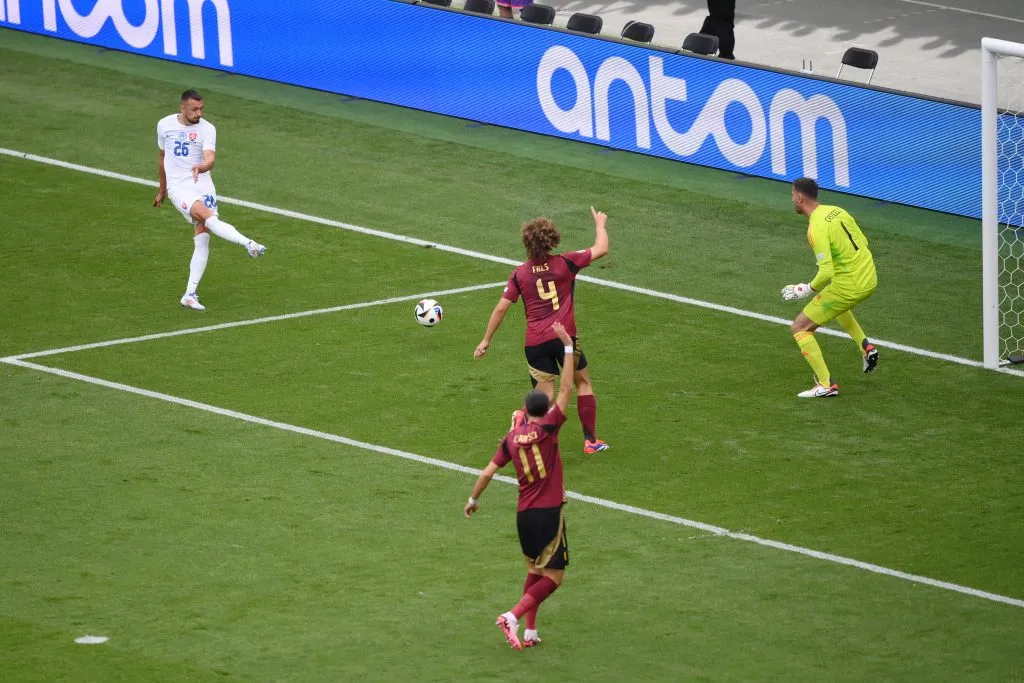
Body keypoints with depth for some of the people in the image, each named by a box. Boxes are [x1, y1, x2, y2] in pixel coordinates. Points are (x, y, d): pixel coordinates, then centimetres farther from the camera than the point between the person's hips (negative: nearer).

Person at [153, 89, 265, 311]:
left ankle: (190, 295, 0)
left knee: (202, 239, -6)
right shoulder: (165, 125, 5)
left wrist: (202, 167, -43)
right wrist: (162, 190, 27)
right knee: (208, 216, -29)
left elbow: (211, 158, -19)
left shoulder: (207, 129, -3)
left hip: (202, 186, 1)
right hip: (178, 186, -1)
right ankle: (249, 244, -45)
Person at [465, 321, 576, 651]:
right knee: (553, 577, -2)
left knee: (534, 571, 21)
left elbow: (488, 472, 6)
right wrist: (568, 347, -6)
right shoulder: (547, 429, -9)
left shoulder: (512, 438, 4)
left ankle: (530, 631, 18)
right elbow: (566, 389, -10)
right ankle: (513, 617, -19)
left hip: (524, 513, 6)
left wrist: (473, 500, 22)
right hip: (549, 512, -6)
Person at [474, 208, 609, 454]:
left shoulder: (520, 274, 2)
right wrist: (600, 225, 27)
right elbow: (601, 249, 7)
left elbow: (501, 308, 2)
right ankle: (590, 440, 21)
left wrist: (486, 340, 11)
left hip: (535, 342, 1)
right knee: (583, 382, 20)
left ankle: (523, 418, -29)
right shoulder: (565, 263, -3)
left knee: (545, 394, 5)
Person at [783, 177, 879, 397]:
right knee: (837, 304, 42)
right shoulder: (836, 211, 5)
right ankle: (866, 347, 26)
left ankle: (826, 385, -2)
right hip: (870, 279, 9)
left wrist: (807, 289, -9)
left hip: (848, 286, -9)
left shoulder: (816, 229, -21)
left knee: (800, 328, 3)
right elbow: (862, 242, 14)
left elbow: (826, 273, -25)